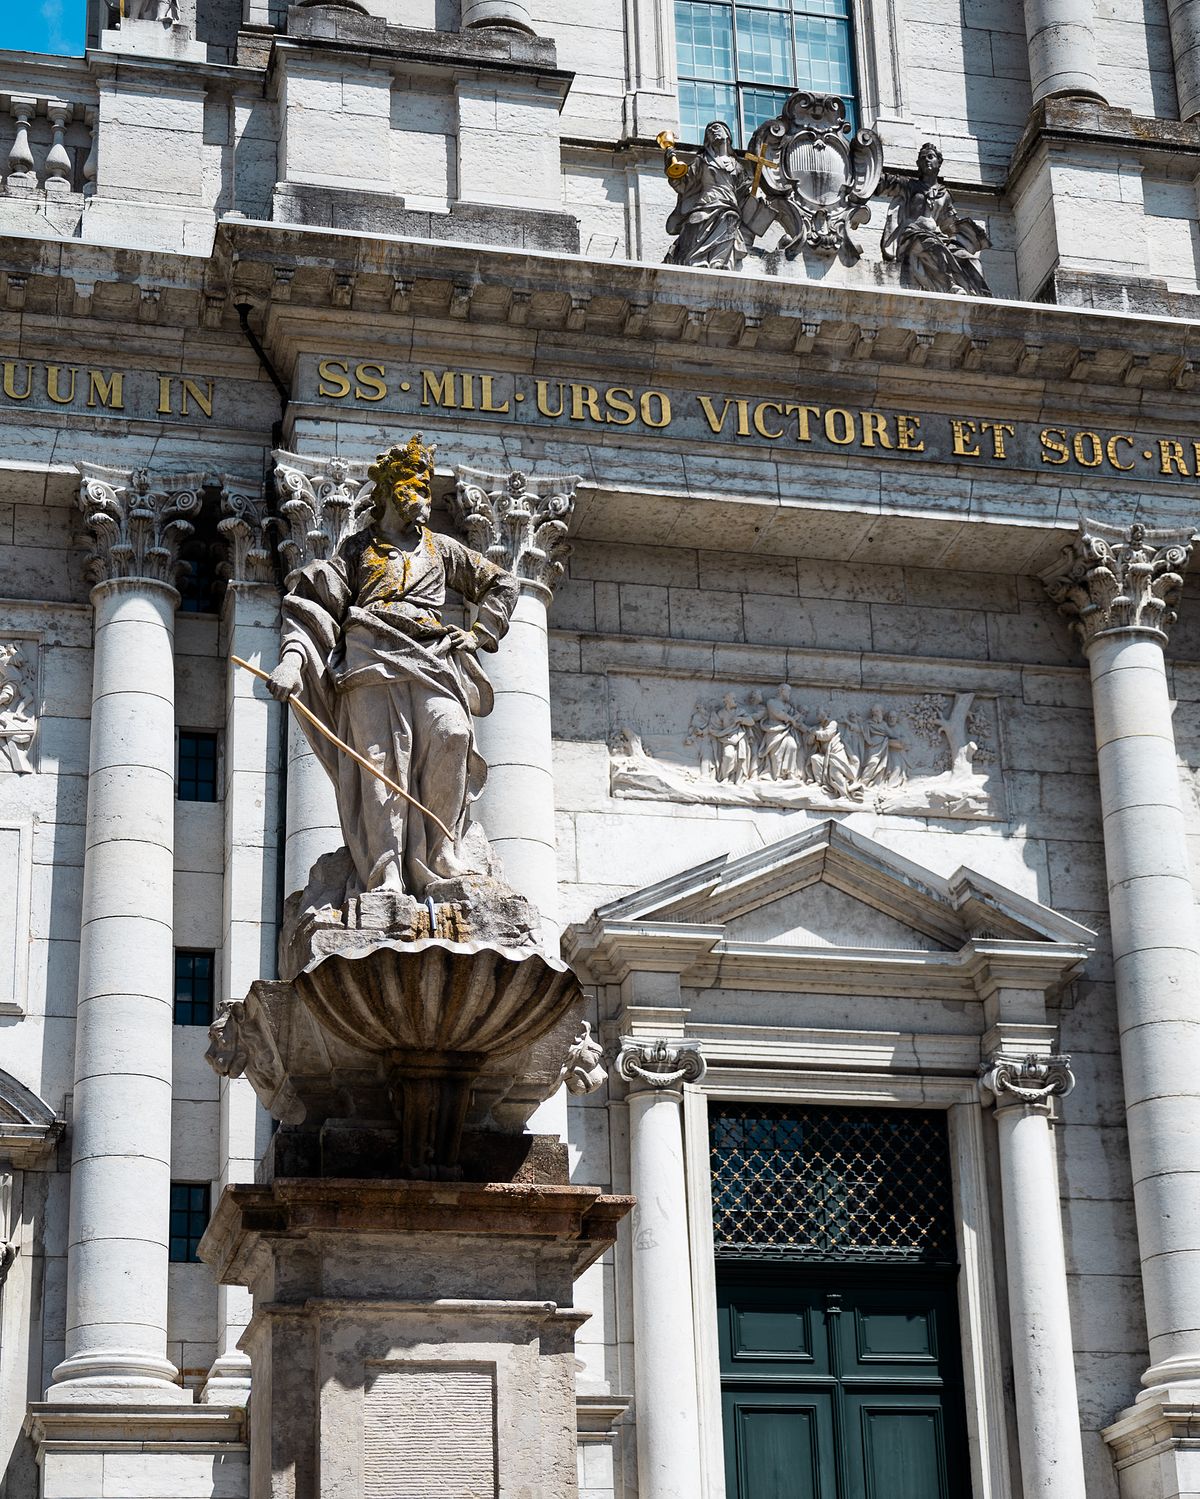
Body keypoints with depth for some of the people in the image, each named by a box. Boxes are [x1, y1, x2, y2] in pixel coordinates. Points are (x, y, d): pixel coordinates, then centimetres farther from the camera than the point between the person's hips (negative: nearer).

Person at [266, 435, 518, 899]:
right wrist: (291, 659, -7)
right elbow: (309, 604, 10)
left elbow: (501, 584, 36)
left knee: (451, 733, -26)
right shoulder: (357, 549, 21)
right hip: (372, 662, -1)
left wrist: (480, 634, 19)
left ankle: (437, 860, -21)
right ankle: (386, 875, -23)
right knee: (381, 756, -17)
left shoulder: (442, 550, 28)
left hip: (431, 660, 2)